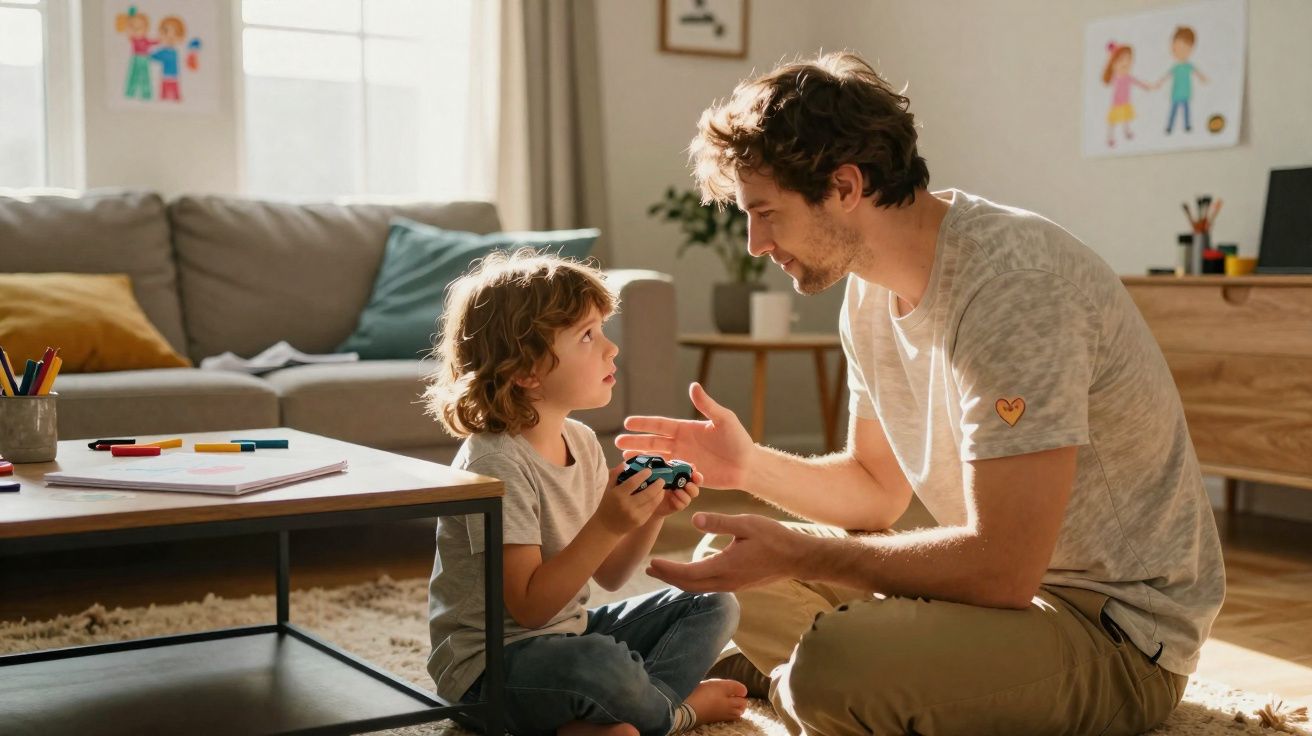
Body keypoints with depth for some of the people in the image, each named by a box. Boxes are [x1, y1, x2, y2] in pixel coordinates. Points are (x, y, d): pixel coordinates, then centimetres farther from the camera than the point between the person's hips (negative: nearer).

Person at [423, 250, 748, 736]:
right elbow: (530, 607, -25)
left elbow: (608, 577, 6)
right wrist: (606, 525, -32)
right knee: (600, 662, -38)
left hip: (566, 633, 9)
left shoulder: (581, 441, 3)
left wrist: (652, 515, -11)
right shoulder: (494, 463, -22)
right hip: (489, 669, -9)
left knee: (713, 605, 6)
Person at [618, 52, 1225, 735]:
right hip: (1007, 574, 8)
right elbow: (876, 488, 13)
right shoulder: (872, 286, 2)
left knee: (835, 663, -32)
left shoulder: (1011, 282, -26)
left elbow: (1001, 569, -28)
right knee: (727, 571, 7)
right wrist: (748, 464, -2)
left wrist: (796, 553, -21)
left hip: (1117, 631, -8)